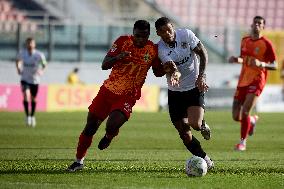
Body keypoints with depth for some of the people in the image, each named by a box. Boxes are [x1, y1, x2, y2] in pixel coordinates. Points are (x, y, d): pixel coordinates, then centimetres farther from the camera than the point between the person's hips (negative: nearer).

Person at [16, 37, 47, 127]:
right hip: (25, 79, 0)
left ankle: (32, 116, 32)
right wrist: (18, 69, -1)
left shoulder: (39, 55, -13)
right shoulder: (22, 53, -8)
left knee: (33, 99, 10)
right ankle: (27, 116, -9)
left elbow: (44, 64, 3)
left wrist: (41, 71, -15)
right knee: (26, 95, -21)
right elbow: (17, 60, 14)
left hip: (35, 79, 0)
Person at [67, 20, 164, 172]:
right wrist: (118, 57, -29)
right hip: (109, 89, 2)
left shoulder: (153, 50, -7)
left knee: (112, 126, -25)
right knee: (90, 126, 4)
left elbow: (157, 72, 9)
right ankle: (79, 160, 23)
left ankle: (109, 136, 14)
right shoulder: (123, 41, -7)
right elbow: (104, 65, -9)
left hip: (128, 96, -2)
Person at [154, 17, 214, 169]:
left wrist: (201, 75, -14)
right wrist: (174, 73, -53)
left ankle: (203, 125, 15)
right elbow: (172, 69, -28)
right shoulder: (160, 49, -15)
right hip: (175, 92, 1)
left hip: (195, 87, -1)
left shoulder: (186, 35, -10)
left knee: (195, 124, -22)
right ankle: (205, 161, 12)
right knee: (184, 133, -2)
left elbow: (202, 53, -2)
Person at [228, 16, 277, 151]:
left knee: (245, 112, -18)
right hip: (243, 81, 6)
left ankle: (243, 142, -1)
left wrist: (261, 64, -26)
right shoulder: (245, 40, 11)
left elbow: (274, 66, -7)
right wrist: (236, 59, 3)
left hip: (256, 81, -6)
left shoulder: (266, 44, -6)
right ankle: (253, 120, 38)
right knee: (236, 117, 4)